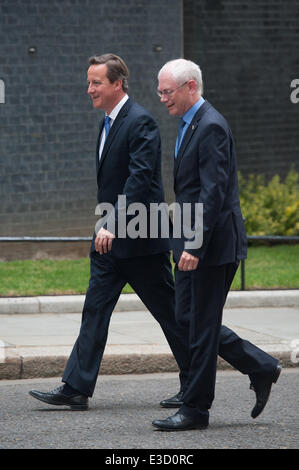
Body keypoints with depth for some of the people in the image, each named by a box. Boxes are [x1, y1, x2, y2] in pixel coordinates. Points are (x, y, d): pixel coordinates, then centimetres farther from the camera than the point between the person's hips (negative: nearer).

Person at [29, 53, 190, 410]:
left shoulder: (140, 122, -16)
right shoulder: (108, 122, 14)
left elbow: (140, 178, -25)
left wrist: (114, 225, -29)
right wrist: (105, 225, 19)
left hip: (139, 238, -9)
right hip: (110, 238, 9)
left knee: (168, 311, 3)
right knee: (95, 310, 2)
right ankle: (76, 388, -1)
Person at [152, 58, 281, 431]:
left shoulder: (211, 127, -17)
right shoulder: (190, 124, 15)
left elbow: (214, 191, -23)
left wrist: (195, 246, -26)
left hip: (213, 244, -10)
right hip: (194, 241, 10)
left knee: (201, 323, -3)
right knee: (187, 317, 12)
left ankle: (196, 408, 5)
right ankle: (260, 368, 20)